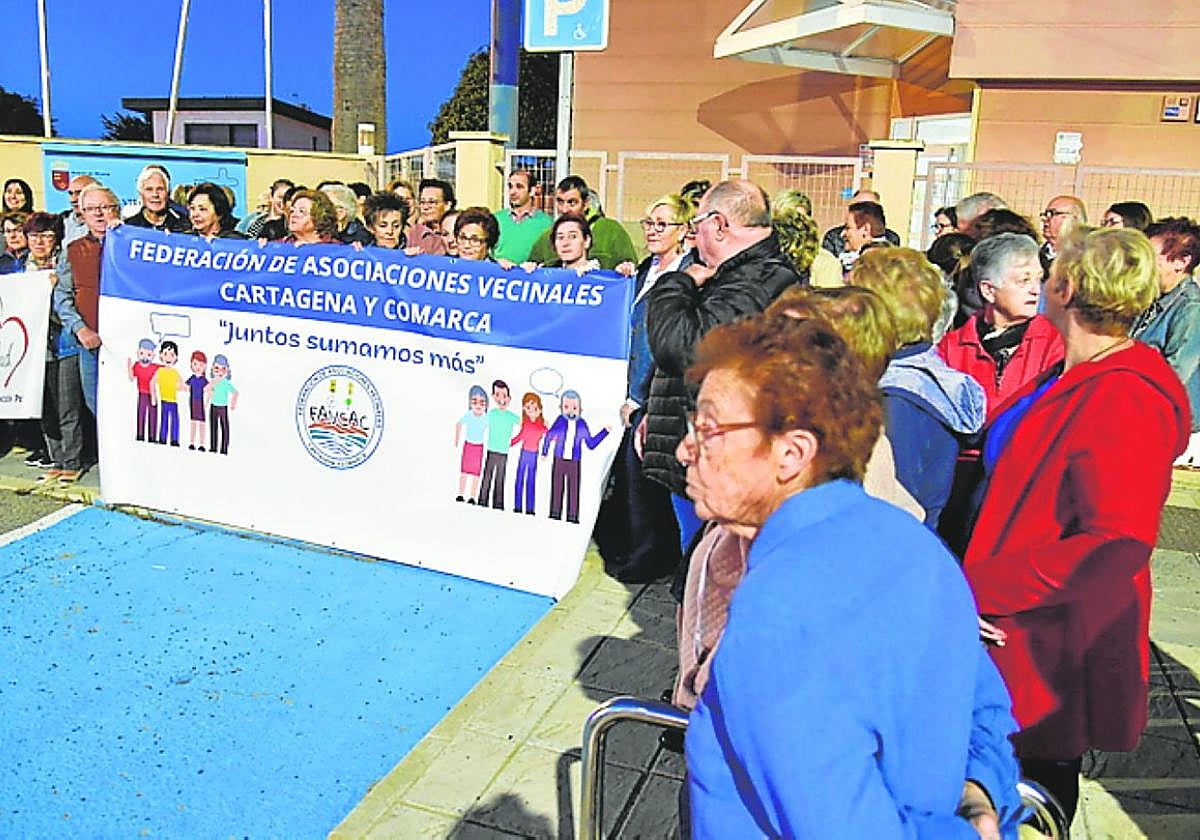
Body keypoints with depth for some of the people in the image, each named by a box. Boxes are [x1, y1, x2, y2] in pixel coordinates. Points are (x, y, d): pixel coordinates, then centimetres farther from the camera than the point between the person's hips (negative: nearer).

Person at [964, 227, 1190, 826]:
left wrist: (979, 587, -25)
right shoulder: (1075, 377, 7)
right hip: (1020, 637, 8)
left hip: (1056, 650, -8)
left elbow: (1116, 544, -31)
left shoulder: (1124, 399, -23)